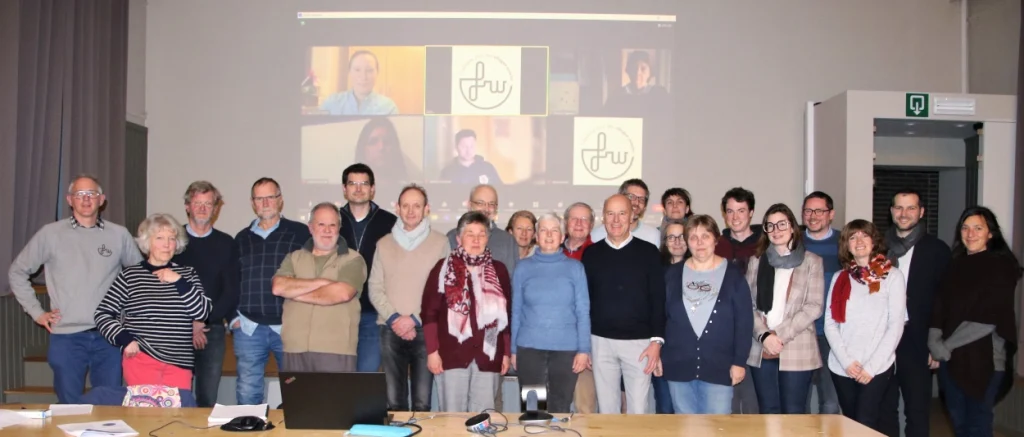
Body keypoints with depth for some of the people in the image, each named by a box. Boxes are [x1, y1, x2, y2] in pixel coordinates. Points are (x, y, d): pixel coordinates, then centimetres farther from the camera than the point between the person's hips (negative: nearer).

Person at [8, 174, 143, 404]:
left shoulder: (119, 234, 3)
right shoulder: (50, 234, 1)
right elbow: (17, 272, 11)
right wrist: (36, 312, 5)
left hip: (109, 336, 1)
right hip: (66, 337, -1)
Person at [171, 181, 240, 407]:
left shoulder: (226, 244, 6)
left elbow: (231, 293, 2)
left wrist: (203, 321, -8)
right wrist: (187, 325, -7)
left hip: (212, 329, 1)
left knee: (208, 399, 3)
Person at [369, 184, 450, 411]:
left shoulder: (440, 242, 2)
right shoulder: (384, 244, 11)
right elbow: (375, 288, 7)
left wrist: (415, 318, -10)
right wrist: (393, 318, -8)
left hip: (425, 330, -2)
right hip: (391, 331, 2)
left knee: (422, 402, -2)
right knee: (394, 400, 5)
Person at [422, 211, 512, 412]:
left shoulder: (498, 270, 11)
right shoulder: (444, 268, 3)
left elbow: (506, 314, 12)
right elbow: (429, 312, 1)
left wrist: (506, 352, 8)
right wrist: (432, 351, -6)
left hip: (488, 356, 2)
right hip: (452, 355, -2)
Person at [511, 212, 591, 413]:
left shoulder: (575, 268, 2)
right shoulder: (524, 268, 4)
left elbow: (583, 311, 1)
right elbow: (516, 311, 8)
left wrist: (584, 349, -4)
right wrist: (513, 349, 6)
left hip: (566, 348, 0)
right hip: (529, 347, 1)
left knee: (560, 408, 7)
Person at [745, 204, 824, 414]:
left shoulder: (811, 261, 3)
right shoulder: (756, 261, 12)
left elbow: (814, 306, -5)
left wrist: (781, 335, -12)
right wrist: (764, 335, -10)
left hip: (797, 351, -2)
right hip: (761, 350, 3)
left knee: (793, 413, 0)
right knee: (768, 413, 7)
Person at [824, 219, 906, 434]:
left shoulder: (892, 276, 0)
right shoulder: (840, 277, 9)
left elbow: (896, 325, -6)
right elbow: (830, 323, 4)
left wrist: (872, 366, -12)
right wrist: (846, 361, -8)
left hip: (877, 367, -3)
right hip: (841, 367, 3)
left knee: (866, 425, -8)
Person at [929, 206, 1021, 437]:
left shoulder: (1001, 266, -6)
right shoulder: (955, 265, 11)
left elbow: (988, 319, -14)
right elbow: (940, 308, 6)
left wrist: (945, 346, -12)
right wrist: (935, 346, -9)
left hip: (983, 359, -5)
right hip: (950, 357, 5)